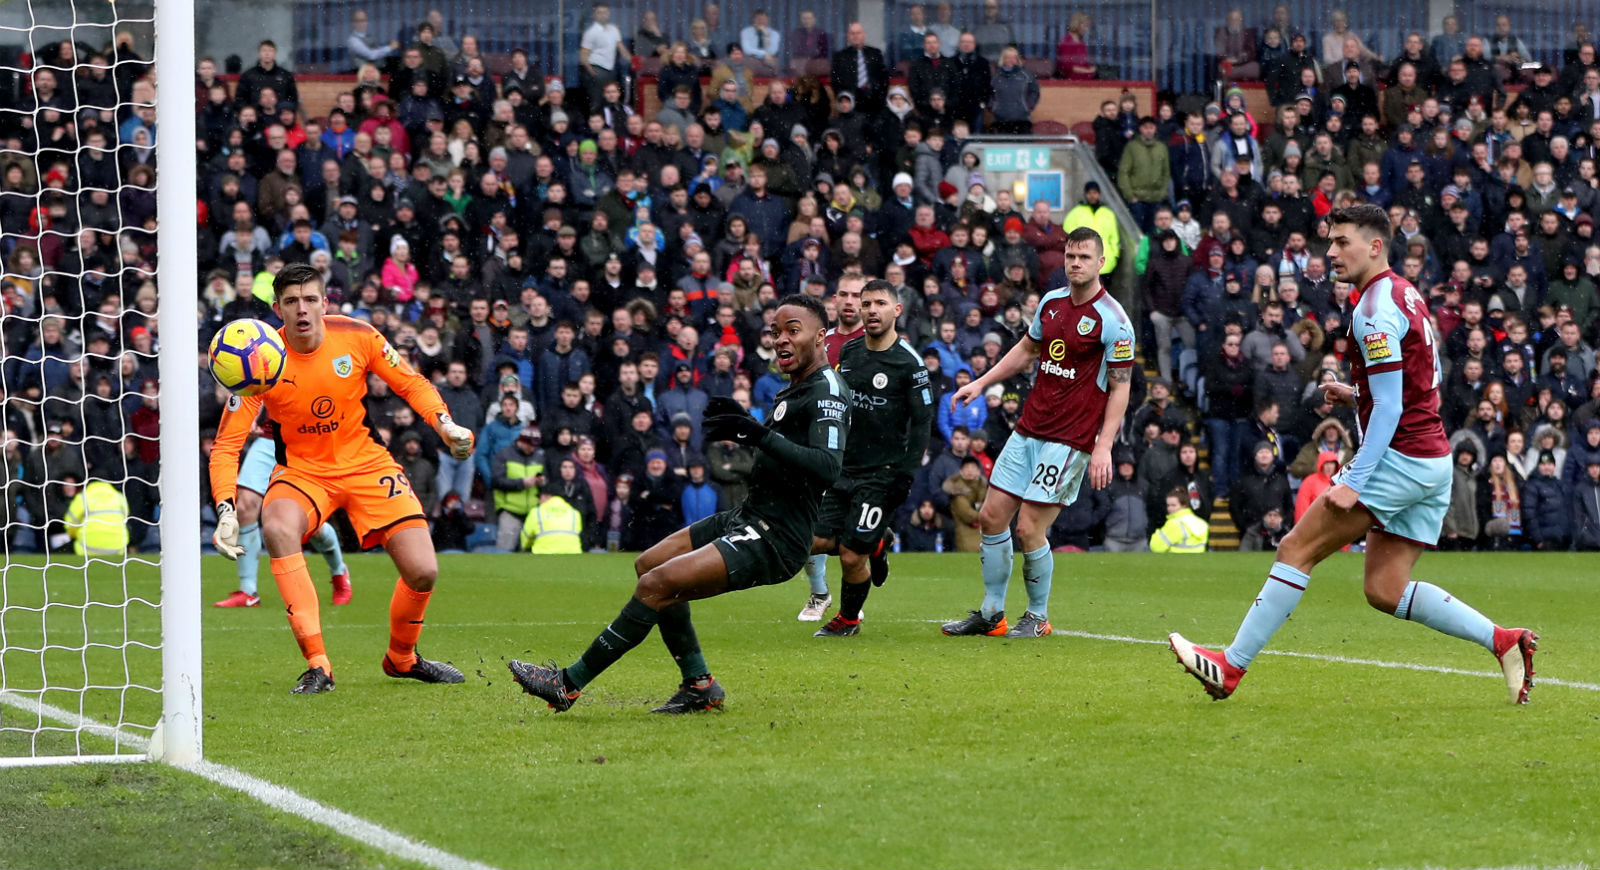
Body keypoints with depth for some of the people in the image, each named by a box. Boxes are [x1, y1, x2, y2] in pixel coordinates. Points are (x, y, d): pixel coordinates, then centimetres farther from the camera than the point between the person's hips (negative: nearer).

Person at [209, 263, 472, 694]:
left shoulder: (357, 336, -13)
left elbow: (411, 383, 3)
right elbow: (226, 444, -15)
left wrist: (445, 423, -15)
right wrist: (226, 511, -28)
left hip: (365, 462, 1)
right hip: (301, 468, -1)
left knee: (423, 572, -11)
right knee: (277, 529, -35)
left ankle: (402, 657, 23)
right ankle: (317, 666, -31)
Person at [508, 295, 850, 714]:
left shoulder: (829, 392, -15)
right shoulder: (791, 391, 16)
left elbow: (828, 467, -29)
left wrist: (760, 435, -32)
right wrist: (743, 424, 10)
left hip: (775, 540, -11)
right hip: (748, 519, 11)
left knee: (656, 584, -18)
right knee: (649, 565, 18)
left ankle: (569, 684, -10)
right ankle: (700, 686, 16)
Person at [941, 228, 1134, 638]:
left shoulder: (1112, 320, -12)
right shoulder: (1051, 302, 8)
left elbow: (1120, 387, -11)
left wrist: (1103, 447, -18)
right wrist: (981, 383, 18)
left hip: (1070, 439, -7)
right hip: (1028, 430, 7)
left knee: (1030, 528, -11)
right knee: (993, 516, 5)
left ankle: (1038, 616, 8)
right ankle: (991, 614, 16)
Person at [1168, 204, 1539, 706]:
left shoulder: (1376, 311, -14)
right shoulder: (1406, 296, 16)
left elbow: (1390, 408, -19)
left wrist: (1355, 482, -21)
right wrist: (1356, 395, 17)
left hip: (1399, 456, -9)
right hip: (1433, 461, 9)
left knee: (1297, 549, -5)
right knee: (1386, 590, 9)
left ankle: (1231, 666, -4)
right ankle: (1504, 640, 2)